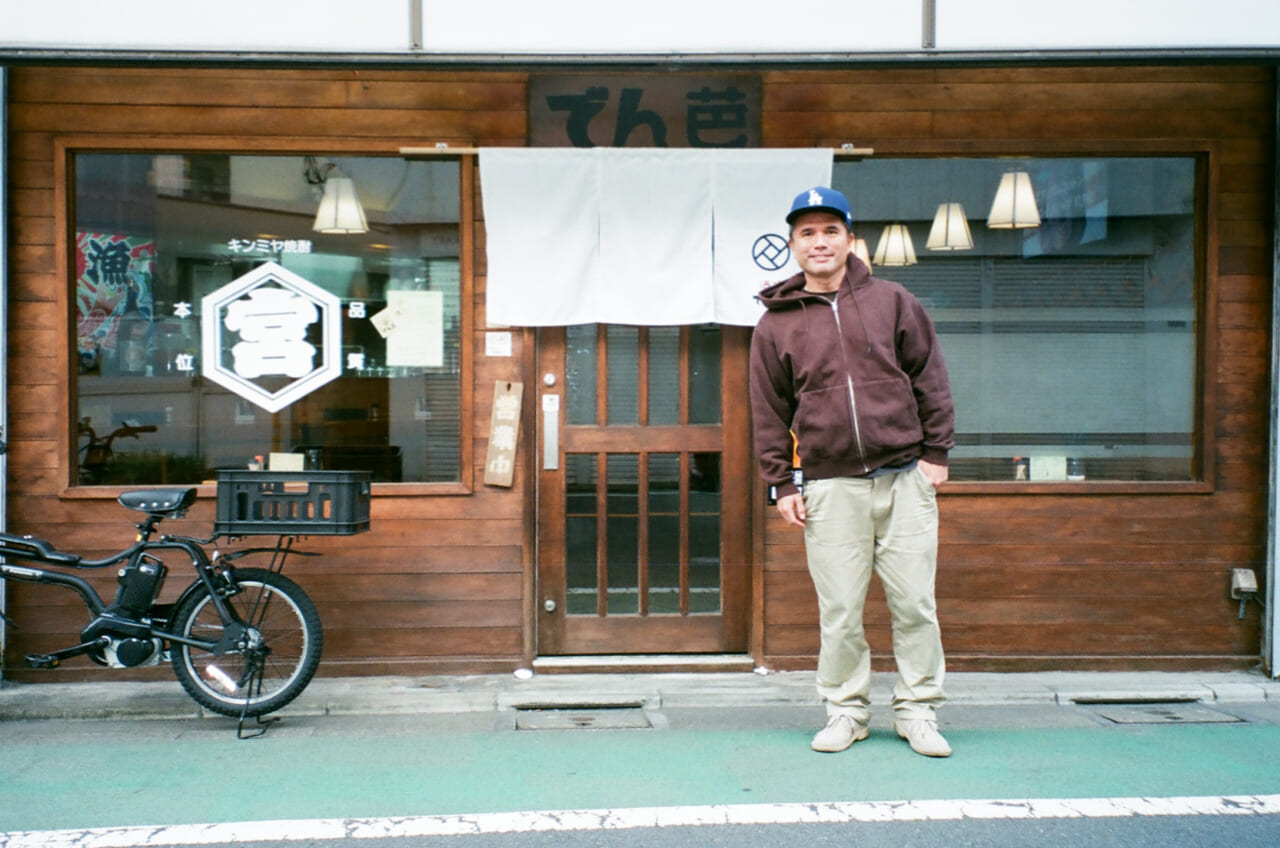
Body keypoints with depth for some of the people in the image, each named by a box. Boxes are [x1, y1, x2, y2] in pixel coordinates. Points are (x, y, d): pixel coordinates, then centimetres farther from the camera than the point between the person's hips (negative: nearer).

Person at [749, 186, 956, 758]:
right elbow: (769, 412, 8)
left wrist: (936, 452, 3)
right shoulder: (776, 325, 7)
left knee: (914, 604, 3)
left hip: (906, 478, 0)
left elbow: (930, 379, 9)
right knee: (840, 613, 3)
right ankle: (846, 710, 19)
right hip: (830, 487, 0)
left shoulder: (893, 302, 8)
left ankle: (918, 711, 17)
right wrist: (782, 482, 3)